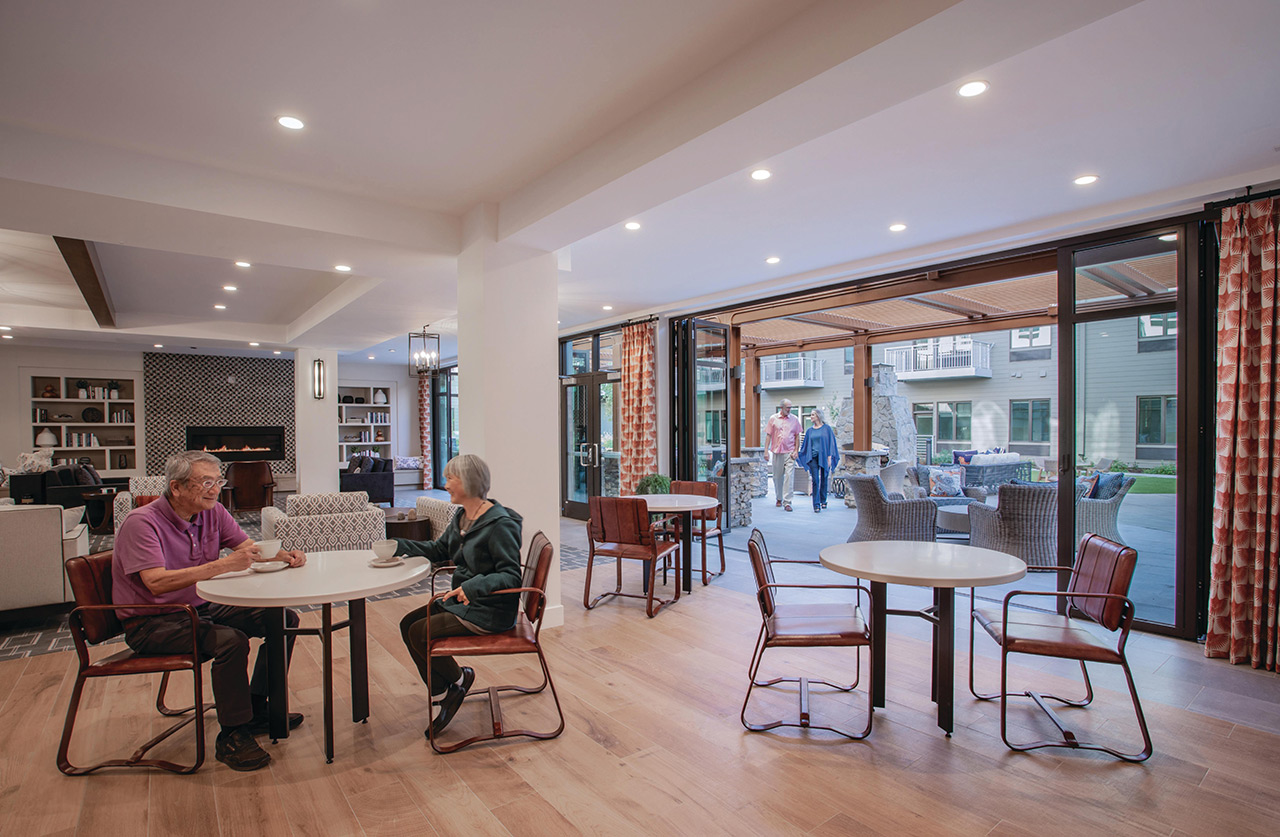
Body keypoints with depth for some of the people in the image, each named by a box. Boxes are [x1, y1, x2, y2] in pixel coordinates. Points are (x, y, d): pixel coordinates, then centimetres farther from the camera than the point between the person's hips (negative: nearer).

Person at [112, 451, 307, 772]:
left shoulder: (212, 512, 0)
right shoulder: (141, 522, -20)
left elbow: (247, 547, 7)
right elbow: (157, 583, -32)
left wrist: (281, 555, -14)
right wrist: (225, 565, -38)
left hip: (201, 609, 8)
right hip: (152, 623, -7)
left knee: (283, 619, -3)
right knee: (231, 640, -33)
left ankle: (257, 709, 11)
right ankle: (232, 737, -15)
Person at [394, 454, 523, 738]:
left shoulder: (500, 524, -24)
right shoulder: (462, 517, 5)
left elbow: (511, 575, -26)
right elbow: (438, 550, 19)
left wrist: (474, 586, -38)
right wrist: (400, 545, 10)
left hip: (489, 613, -10)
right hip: (464, 600, 10)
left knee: (419, 633, -12)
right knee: (407, 624, 4)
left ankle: (459, 678, 15)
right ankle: (444, 698, 12)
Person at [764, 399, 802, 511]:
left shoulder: (794, 419, 5)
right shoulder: (773, 418, 5)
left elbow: (797, 436, 8)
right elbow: (768, 435, 5)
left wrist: (796, 450, -1)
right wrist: (766, 451, 0)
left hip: (789, 452, -1)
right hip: (776, 452, 1)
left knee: (789, 477, -9)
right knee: (777, 477, 10)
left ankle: (787, 502, -7)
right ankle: (778, 499, 26)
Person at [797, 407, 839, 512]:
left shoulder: (827, 428, 1)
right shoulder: (810, 430, 11)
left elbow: (831, 442, -2)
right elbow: (805, 444, 17)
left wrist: (829, 457, -8)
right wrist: (799, 454, 14)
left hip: (823, 457, -2)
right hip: (813, 457, 2)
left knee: (824, 479, 8)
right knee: (815, 480, -7)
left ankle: (823, 501, 26)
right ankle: (816, 505, -8)